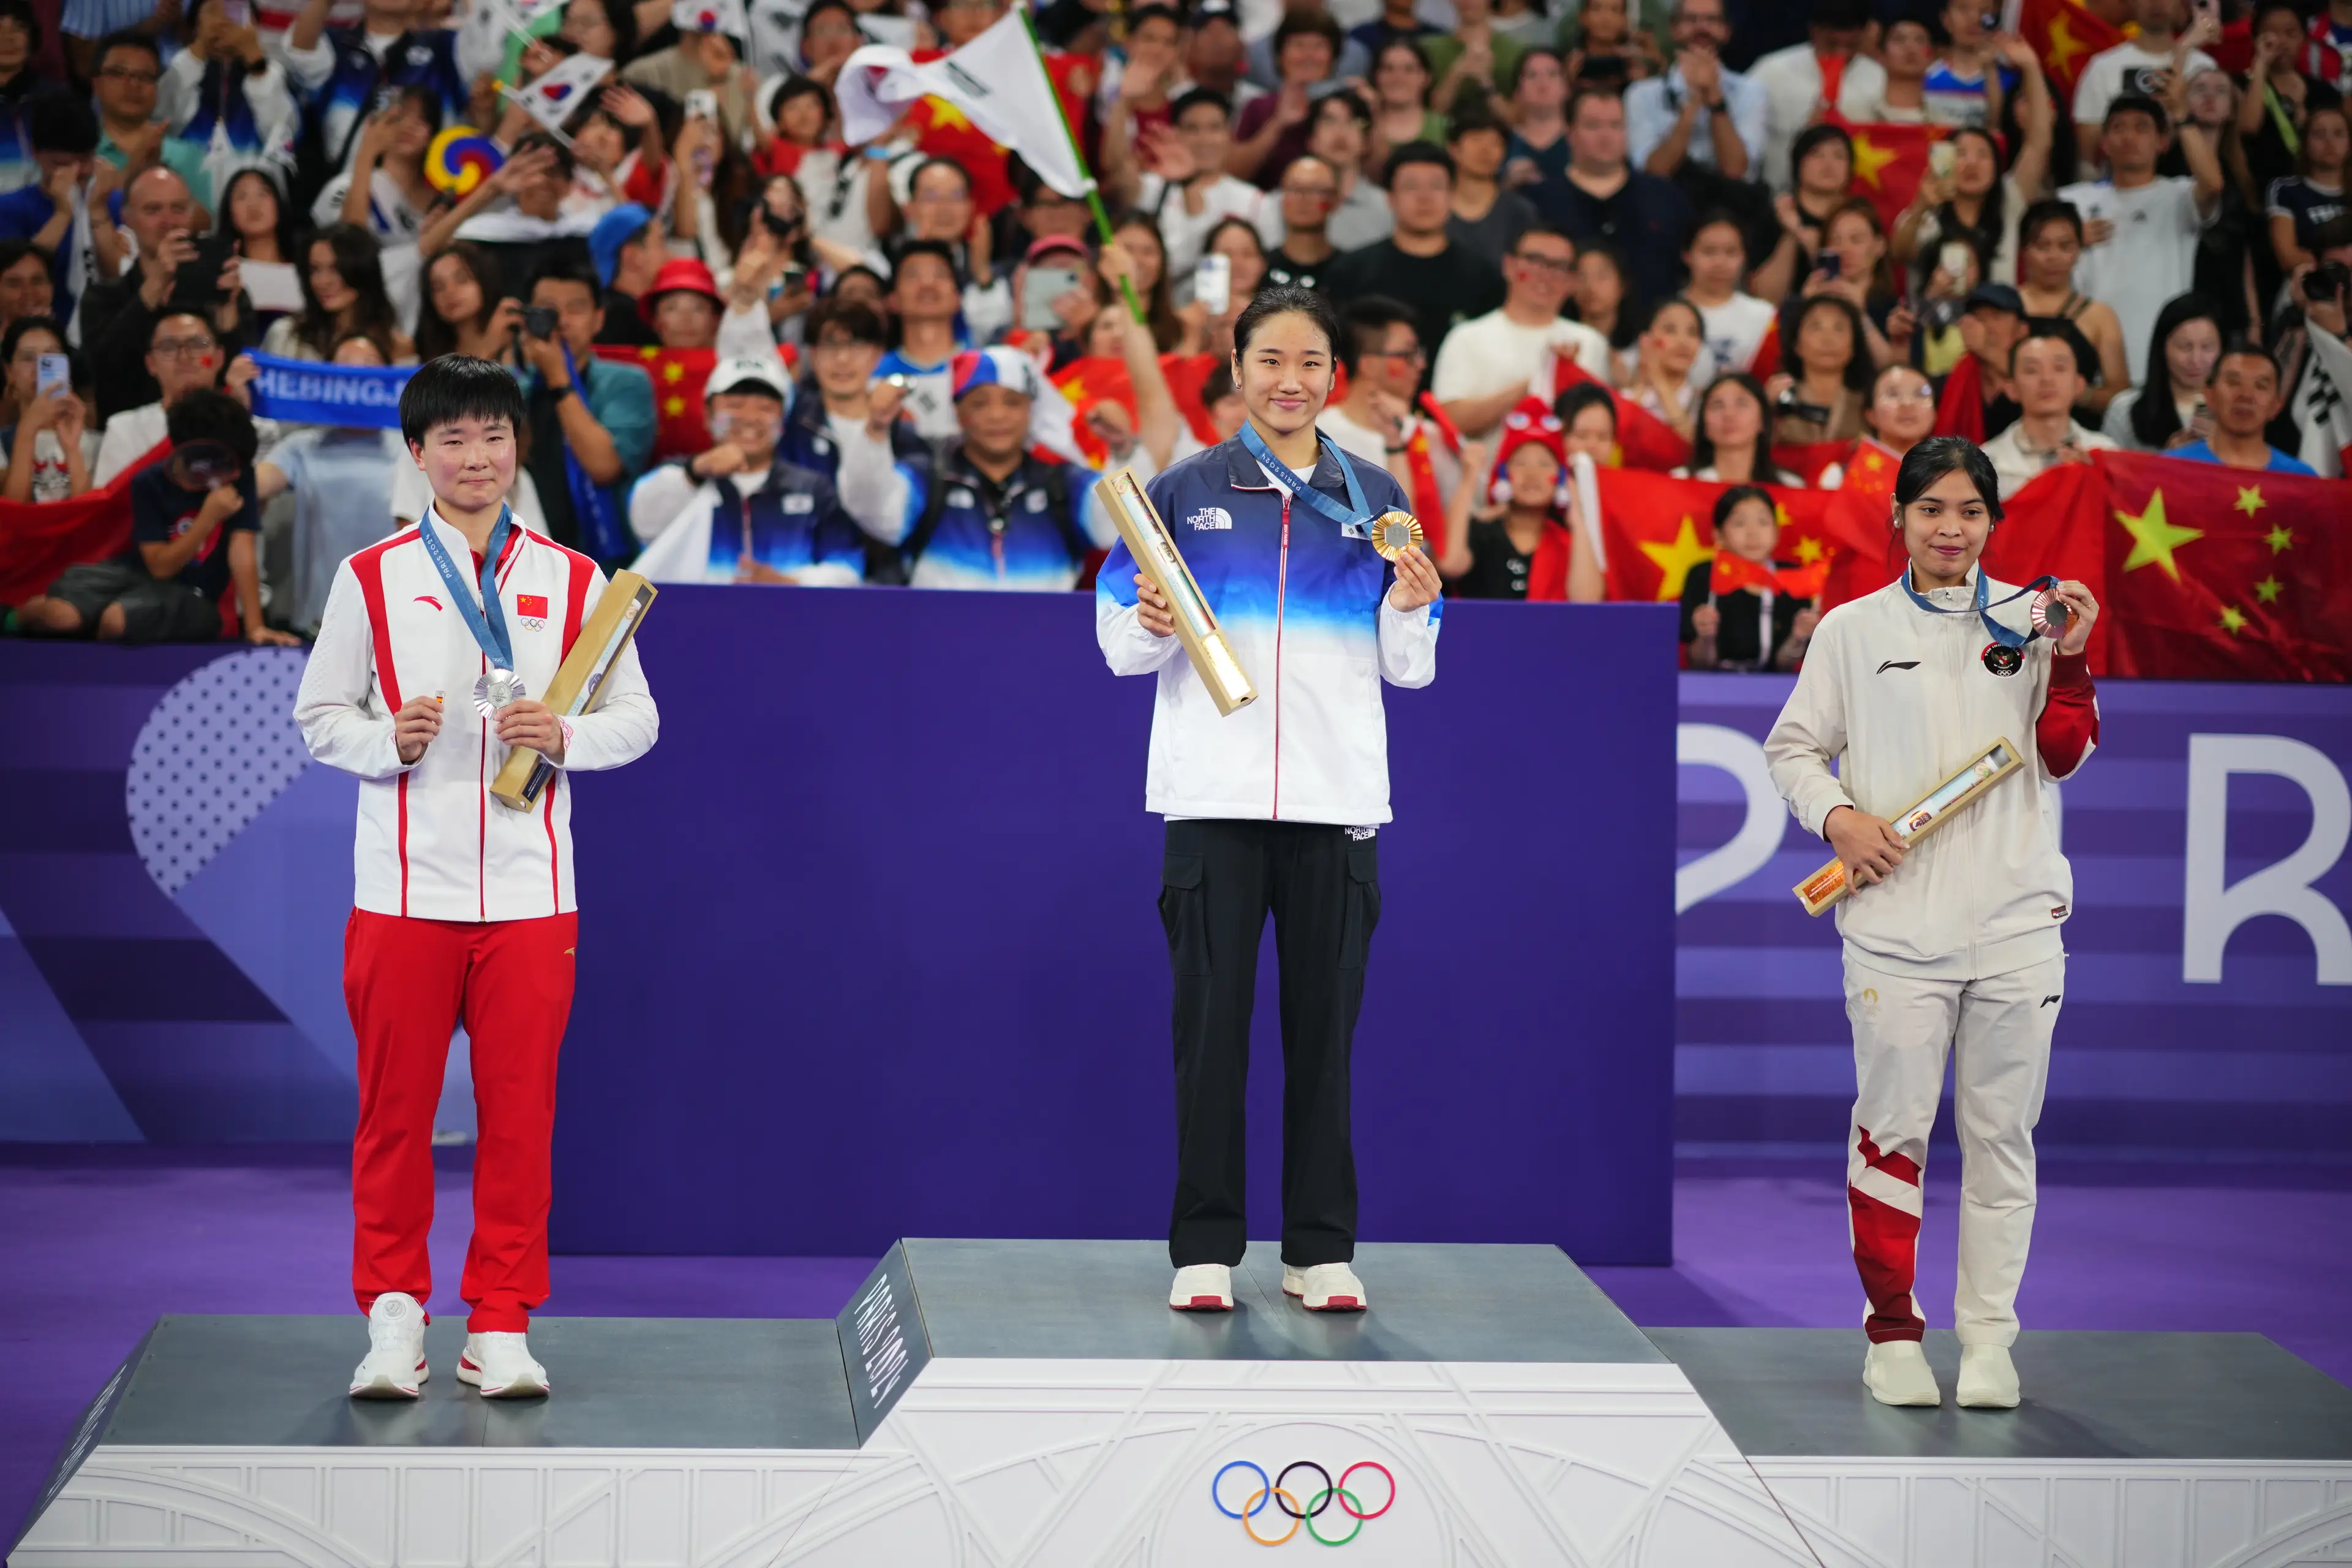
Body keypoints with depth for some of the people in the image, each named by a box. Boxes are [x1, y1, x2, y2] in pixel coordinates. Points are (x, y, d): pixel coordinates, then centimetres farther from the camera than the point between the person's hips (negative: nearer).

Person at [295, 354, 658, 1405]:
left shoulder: (571, 580, 8)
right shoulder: (371, 578, 5)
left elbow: (637, 717, 9)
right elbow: (317, 716, 7)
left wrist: (565, 735, -10)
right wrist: (389, 739, -13)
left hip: (529, 893, 1)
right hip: (402, 888, -1)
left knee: (520, 1114, 2)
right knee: (394, 1110, 2)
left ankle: (500, 1327, 11)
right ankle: (393, 1315, 14)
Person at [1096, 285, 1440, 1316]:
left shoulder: (1374, 498, 12)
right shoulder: (1185, 492, 7)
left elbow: (1408, 667, 12)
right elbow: (1119, 640, 7)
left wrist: (1408, 609, -8)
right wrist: (1149, 631, -14)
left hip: (1338, 799, 1)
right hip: (1215, 794, -1)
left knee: (1324, 1025, 4)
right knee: (1211, 1021, 0)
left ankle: (1321, 1249, 10)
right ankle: (1205, 1248, 5)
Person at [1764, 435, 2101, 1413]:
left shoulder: (2028, 621, 9)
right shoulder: (1853, 630, 5)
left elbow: (2063, 758, 5)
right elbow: (1792, 747, 9)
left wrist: (2070, 660, -8)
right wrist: (1838, 816, -8)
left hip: (2016, 921, 1)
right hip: (1896, 919, -1)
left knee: (2001, 1131, 3)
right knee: (1893, 1127, -2)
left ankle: (1988, 1340, 11)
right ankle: (1892, 1331, 10)